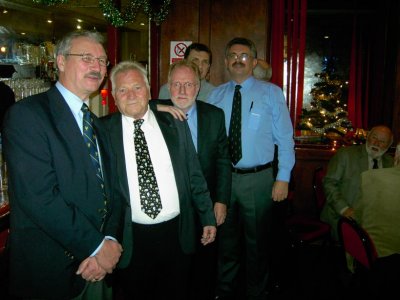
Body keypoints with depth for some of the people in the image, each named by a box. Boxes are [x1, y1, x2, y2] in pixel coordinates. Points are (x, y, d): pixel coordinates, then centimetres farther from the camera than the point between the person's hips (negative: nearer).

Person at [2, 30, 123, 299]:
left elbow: (111, 188, 6)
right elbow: (39, 197, -21)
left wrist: (109, 242, -10)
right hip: (51, 268, -6)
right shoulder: (26, 114, -13)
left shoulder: (97, 124, 10)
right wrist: (97, 246, -16)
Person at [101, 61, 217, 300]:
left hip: (177, 233, 2)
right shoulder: (105, 130, -4)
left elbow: (194, 174, 6)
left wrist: (208, 217, 7)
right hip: (131, 237, -2)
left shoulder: (174, 124, 3)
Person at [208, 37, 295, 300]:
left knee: (257, 242, 13)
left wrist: (283, 178, -10)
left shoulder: (271, 93, -3)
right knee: (226, 239, 18)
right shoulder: (216, 95, 5)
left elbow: (285, 137, -4)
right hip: (222, 177, 3)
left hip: (258, 179, -2)